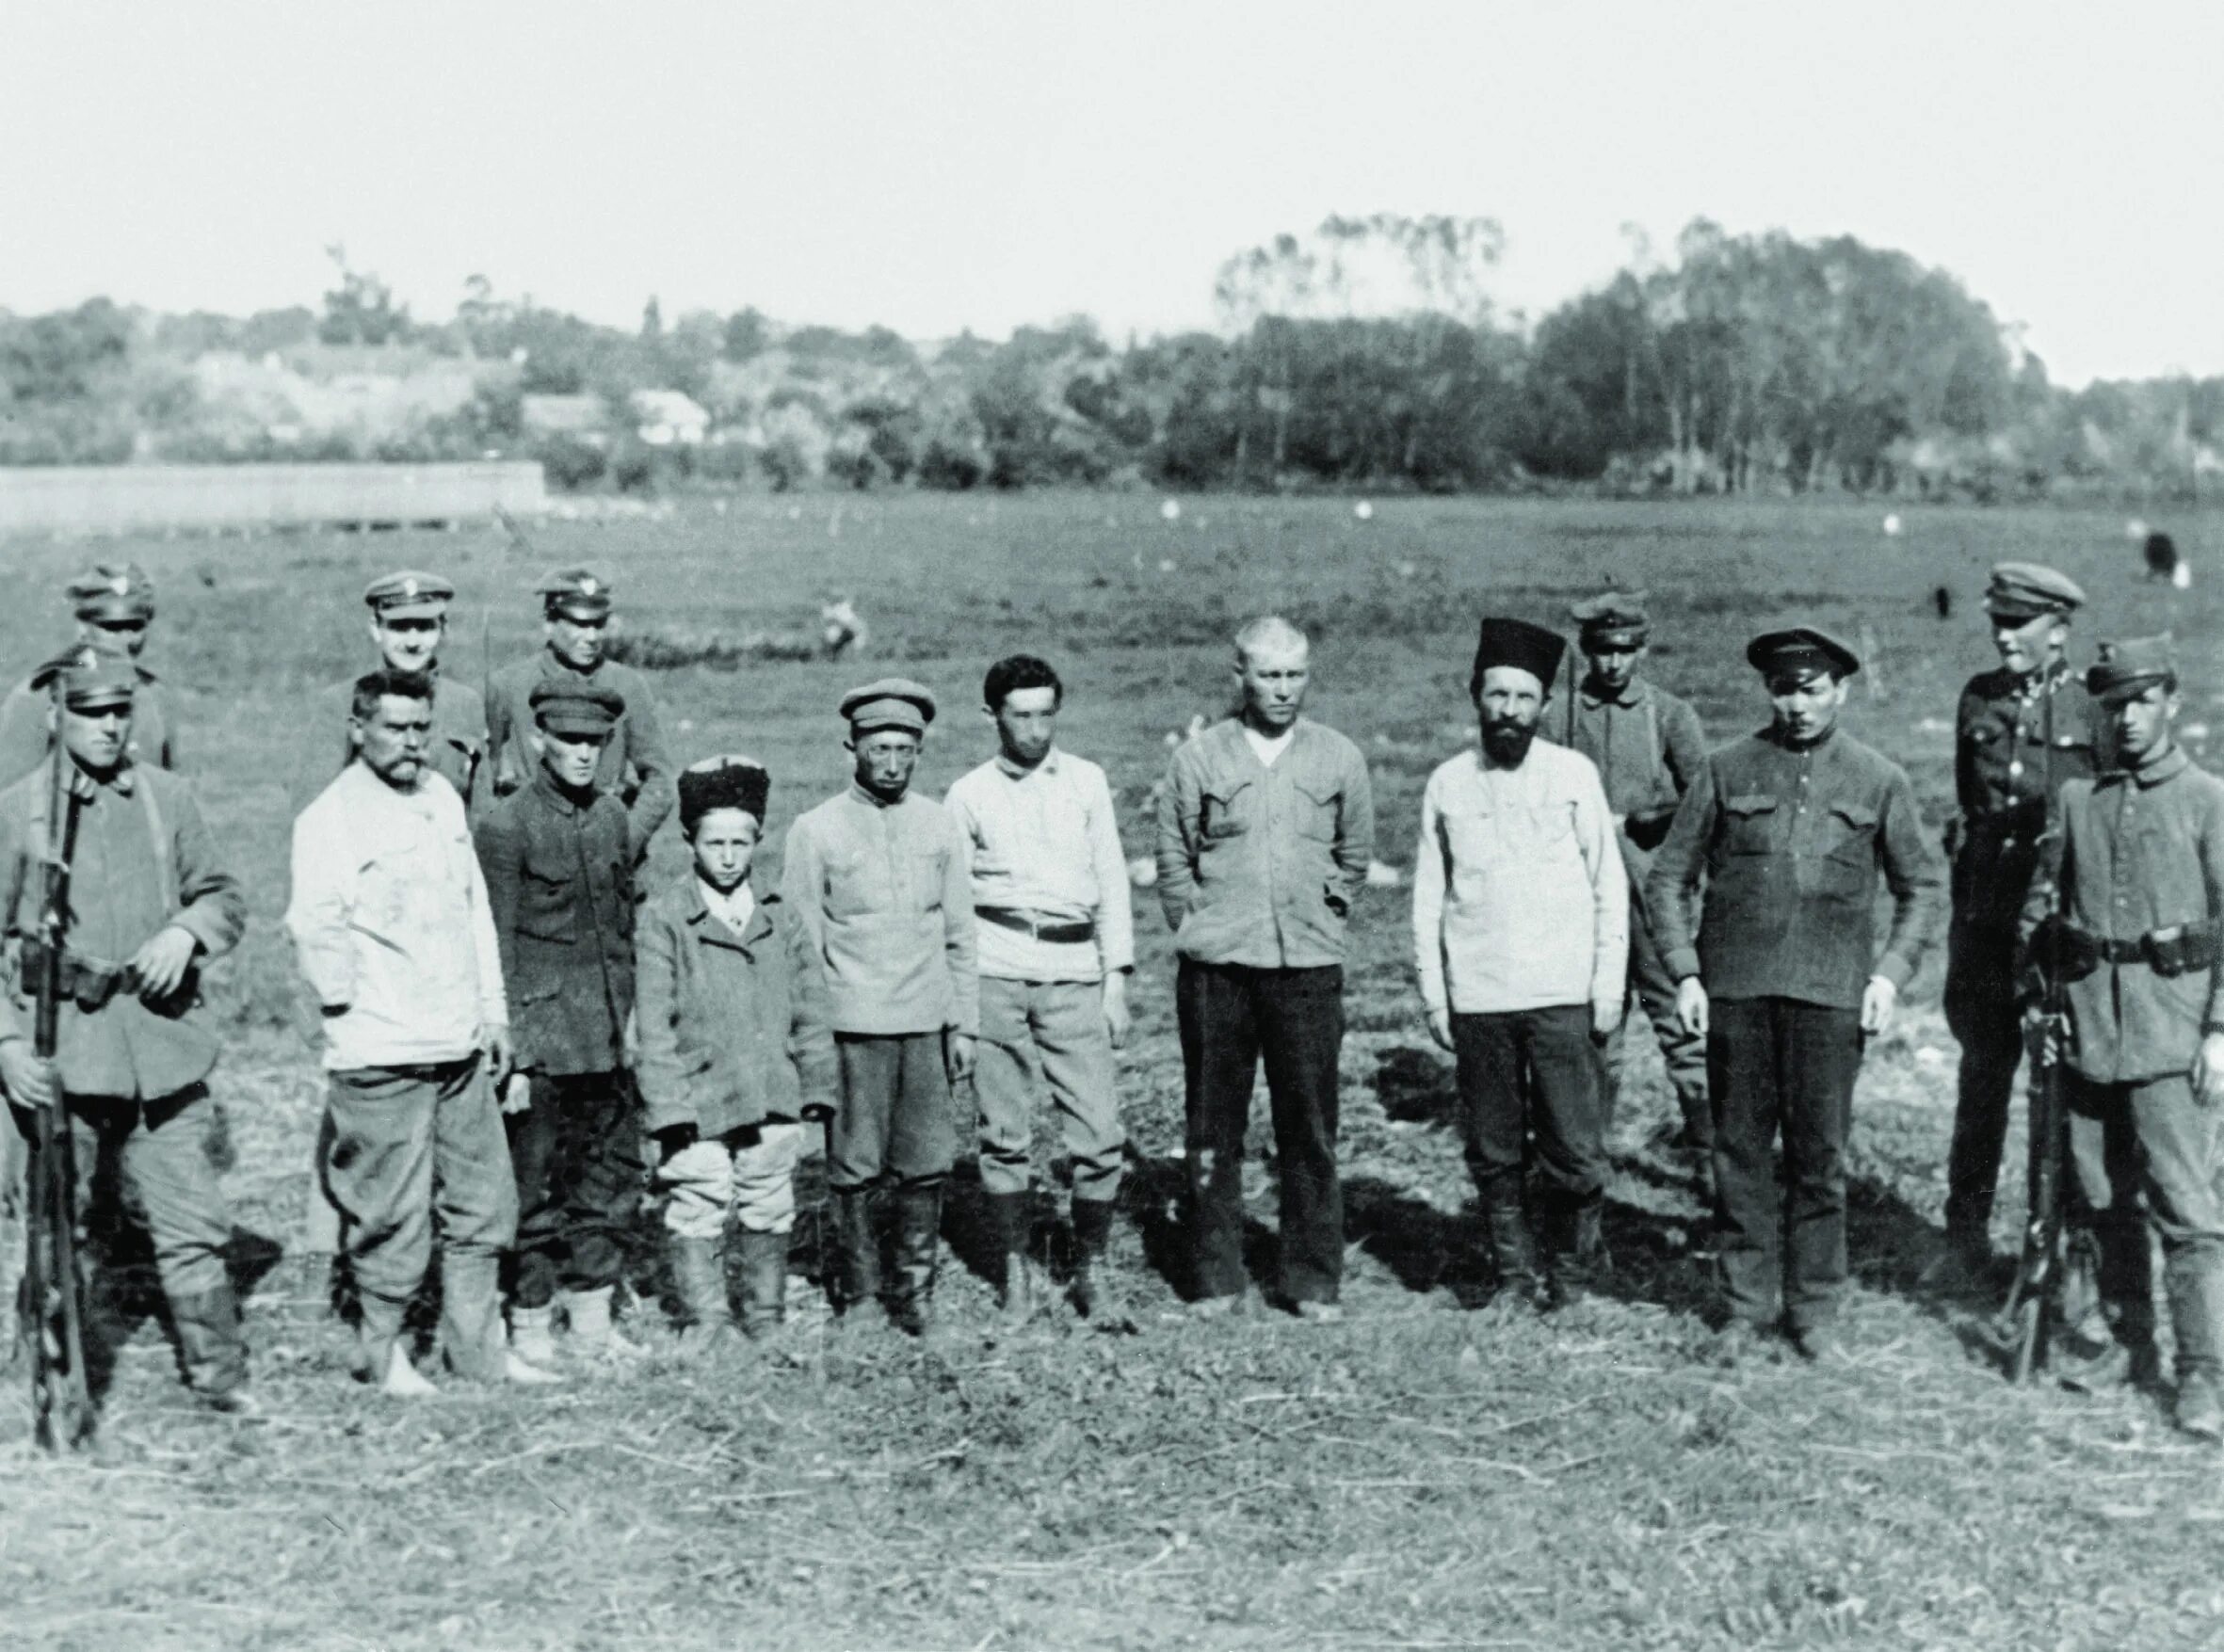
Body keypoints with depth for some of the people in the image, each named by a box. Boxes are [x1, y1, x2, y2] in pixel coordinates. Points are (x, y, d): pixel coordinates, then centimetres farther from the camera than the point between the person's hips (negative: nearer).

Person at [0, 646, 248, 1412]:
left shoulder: (168, 799, 7)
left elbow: (223, 894, 14)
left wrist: (186, 931, -8)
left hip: (163, 1049, 2)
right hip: (62, 1054, -2)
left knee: (193, 1224, 1)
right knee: (65, 1229, 8)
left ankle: (222, 1377, 10)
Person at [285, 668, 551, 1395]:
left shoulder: (444, 799, 14)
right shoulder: (331, 817, -9)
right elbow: (313, 925, -17)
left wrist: (493, 1012, 18)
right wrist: (347, 1007, -13)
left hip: (461, 1048, 7)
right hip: (381, 1057, -7)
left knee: (483, 1201, 11)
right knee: (393, 1211, -1)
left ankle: (476, 1346, 21)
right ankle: (380, 1348, 16)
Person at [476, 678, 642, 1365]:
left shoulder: (613, 817, 8)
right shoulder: (506, 825, -9)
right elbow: (497, 947, -9)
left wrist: (633, 1019, 15)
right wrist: (509, 1055, -11)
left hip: (610, 1036, 6)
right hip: (543, 1034, -6)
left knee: (612, 1174, 10)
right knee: (536, 1185, 1)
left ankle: (593, 1318, 22)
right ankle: (530, 1323, 13)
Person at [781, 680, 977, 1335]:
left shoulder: (939, 825, 9)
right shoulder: (816, 831, 0)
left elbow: (959, 935, 13)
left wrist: (965, 1024, 9)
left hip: (927, 1024, 3)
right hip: (853, 1027, -3)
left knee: (926, 1167, 4)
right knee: (854, 1169, -1)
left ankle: (915, 1293, 15)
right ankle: (853, 1290, 13)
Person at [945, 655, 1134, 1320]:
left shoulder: (1087, 782, 10)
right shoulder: (968, 796, 7)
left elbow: (1111, 883, 11)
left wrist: (1116, 980, 5)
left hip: (1074, 973, 1)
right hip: (995, 973, -1)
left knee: (1099, 1133, -5)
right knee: (1003, 1133, 2)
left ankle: (1091, 1264, 11)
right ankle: (1016, 1266, 14)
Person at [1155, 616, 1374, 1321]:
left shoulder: (1340, 760, 5)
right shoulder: (1198, 759, 2)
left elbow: (1355, 857, 16)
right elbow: (1172, 861, 8)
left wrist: (1322, 919, 9)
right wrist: (1200, 929, 3)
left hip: (1309, 968, 1)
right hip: (1215, 969, 0)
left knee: (1310, 1129, 3)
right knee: (1213, 1128, 5)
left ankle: (1313, 1281, 13)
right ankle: (1217, 1279, 14)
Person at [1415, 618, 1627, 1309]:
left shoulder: (1573, 774, 2)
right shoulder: (1448, 783, 6)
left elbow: (1609, 887, 4)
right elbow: (1428, 899, 10)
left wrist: (1609, 988, -1)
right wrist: (1434, 996, 4)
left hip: (1562, 994, -1)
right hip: (1476, 998, 1)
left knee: (1574, 1149, -2)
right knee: (1494, 1154, 6)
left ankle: (1572, 1254, 22)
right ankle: (1516, 1273, 21)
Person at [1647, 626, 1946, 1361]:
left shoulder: (1878, 780, 6)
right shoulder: (1728, 769, 5)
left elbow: (1925, 886, 12)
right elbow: (1669, 877, 8)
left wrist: (1891, 973, -1)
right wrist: (1684, 972, -2)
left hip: (1830, 994, 0)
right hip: (1735, 989, 0)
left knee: (1820, 1157, 4)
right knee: (1740, 1152, 5)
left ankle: (1814, 1307, 17)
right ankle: (1745, 1306, 16)